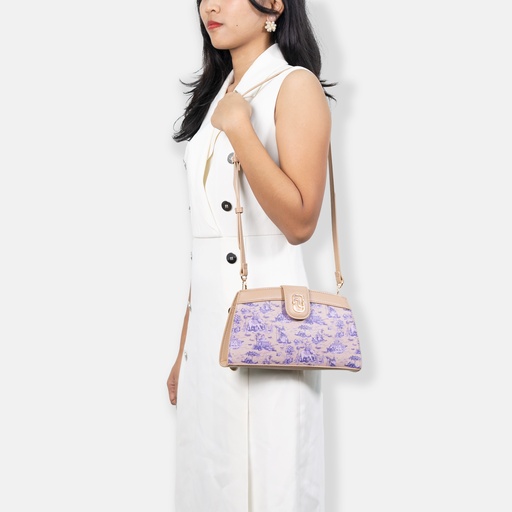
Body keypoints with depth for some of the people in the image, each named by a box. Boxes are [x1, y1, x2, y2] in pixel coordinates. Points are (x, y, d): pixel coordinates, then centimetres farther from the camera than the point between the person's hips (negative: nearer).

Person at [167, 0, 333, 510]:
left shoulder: (295, 86, -7)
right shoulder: (215, 93, 15)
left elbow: (299, 222, -17)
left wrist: (238, 128, -19)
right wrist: (183, 346, 15)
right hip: (206, 318, 7)